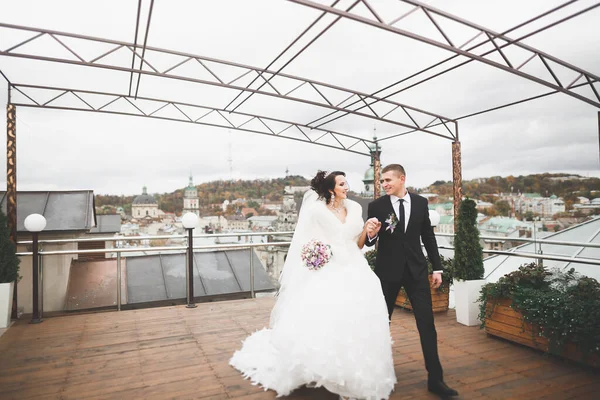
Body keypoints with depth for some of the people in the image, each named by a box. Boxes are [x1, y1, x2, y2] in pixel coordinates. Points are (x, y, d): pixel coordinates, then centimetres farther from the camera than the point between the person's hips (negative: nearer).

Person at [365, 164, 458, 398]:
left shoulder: (420, 202, 1)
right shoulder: (376, 206, -6)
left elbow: (428, 237, 7)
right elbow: (369, 242, -3)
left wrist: (437, 268, 6)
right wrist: (370, 235, -26)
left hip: (416, 269, 1)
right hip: (387, 271, -1)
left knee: (427, 323, 3)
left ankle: (435, 379, 16)